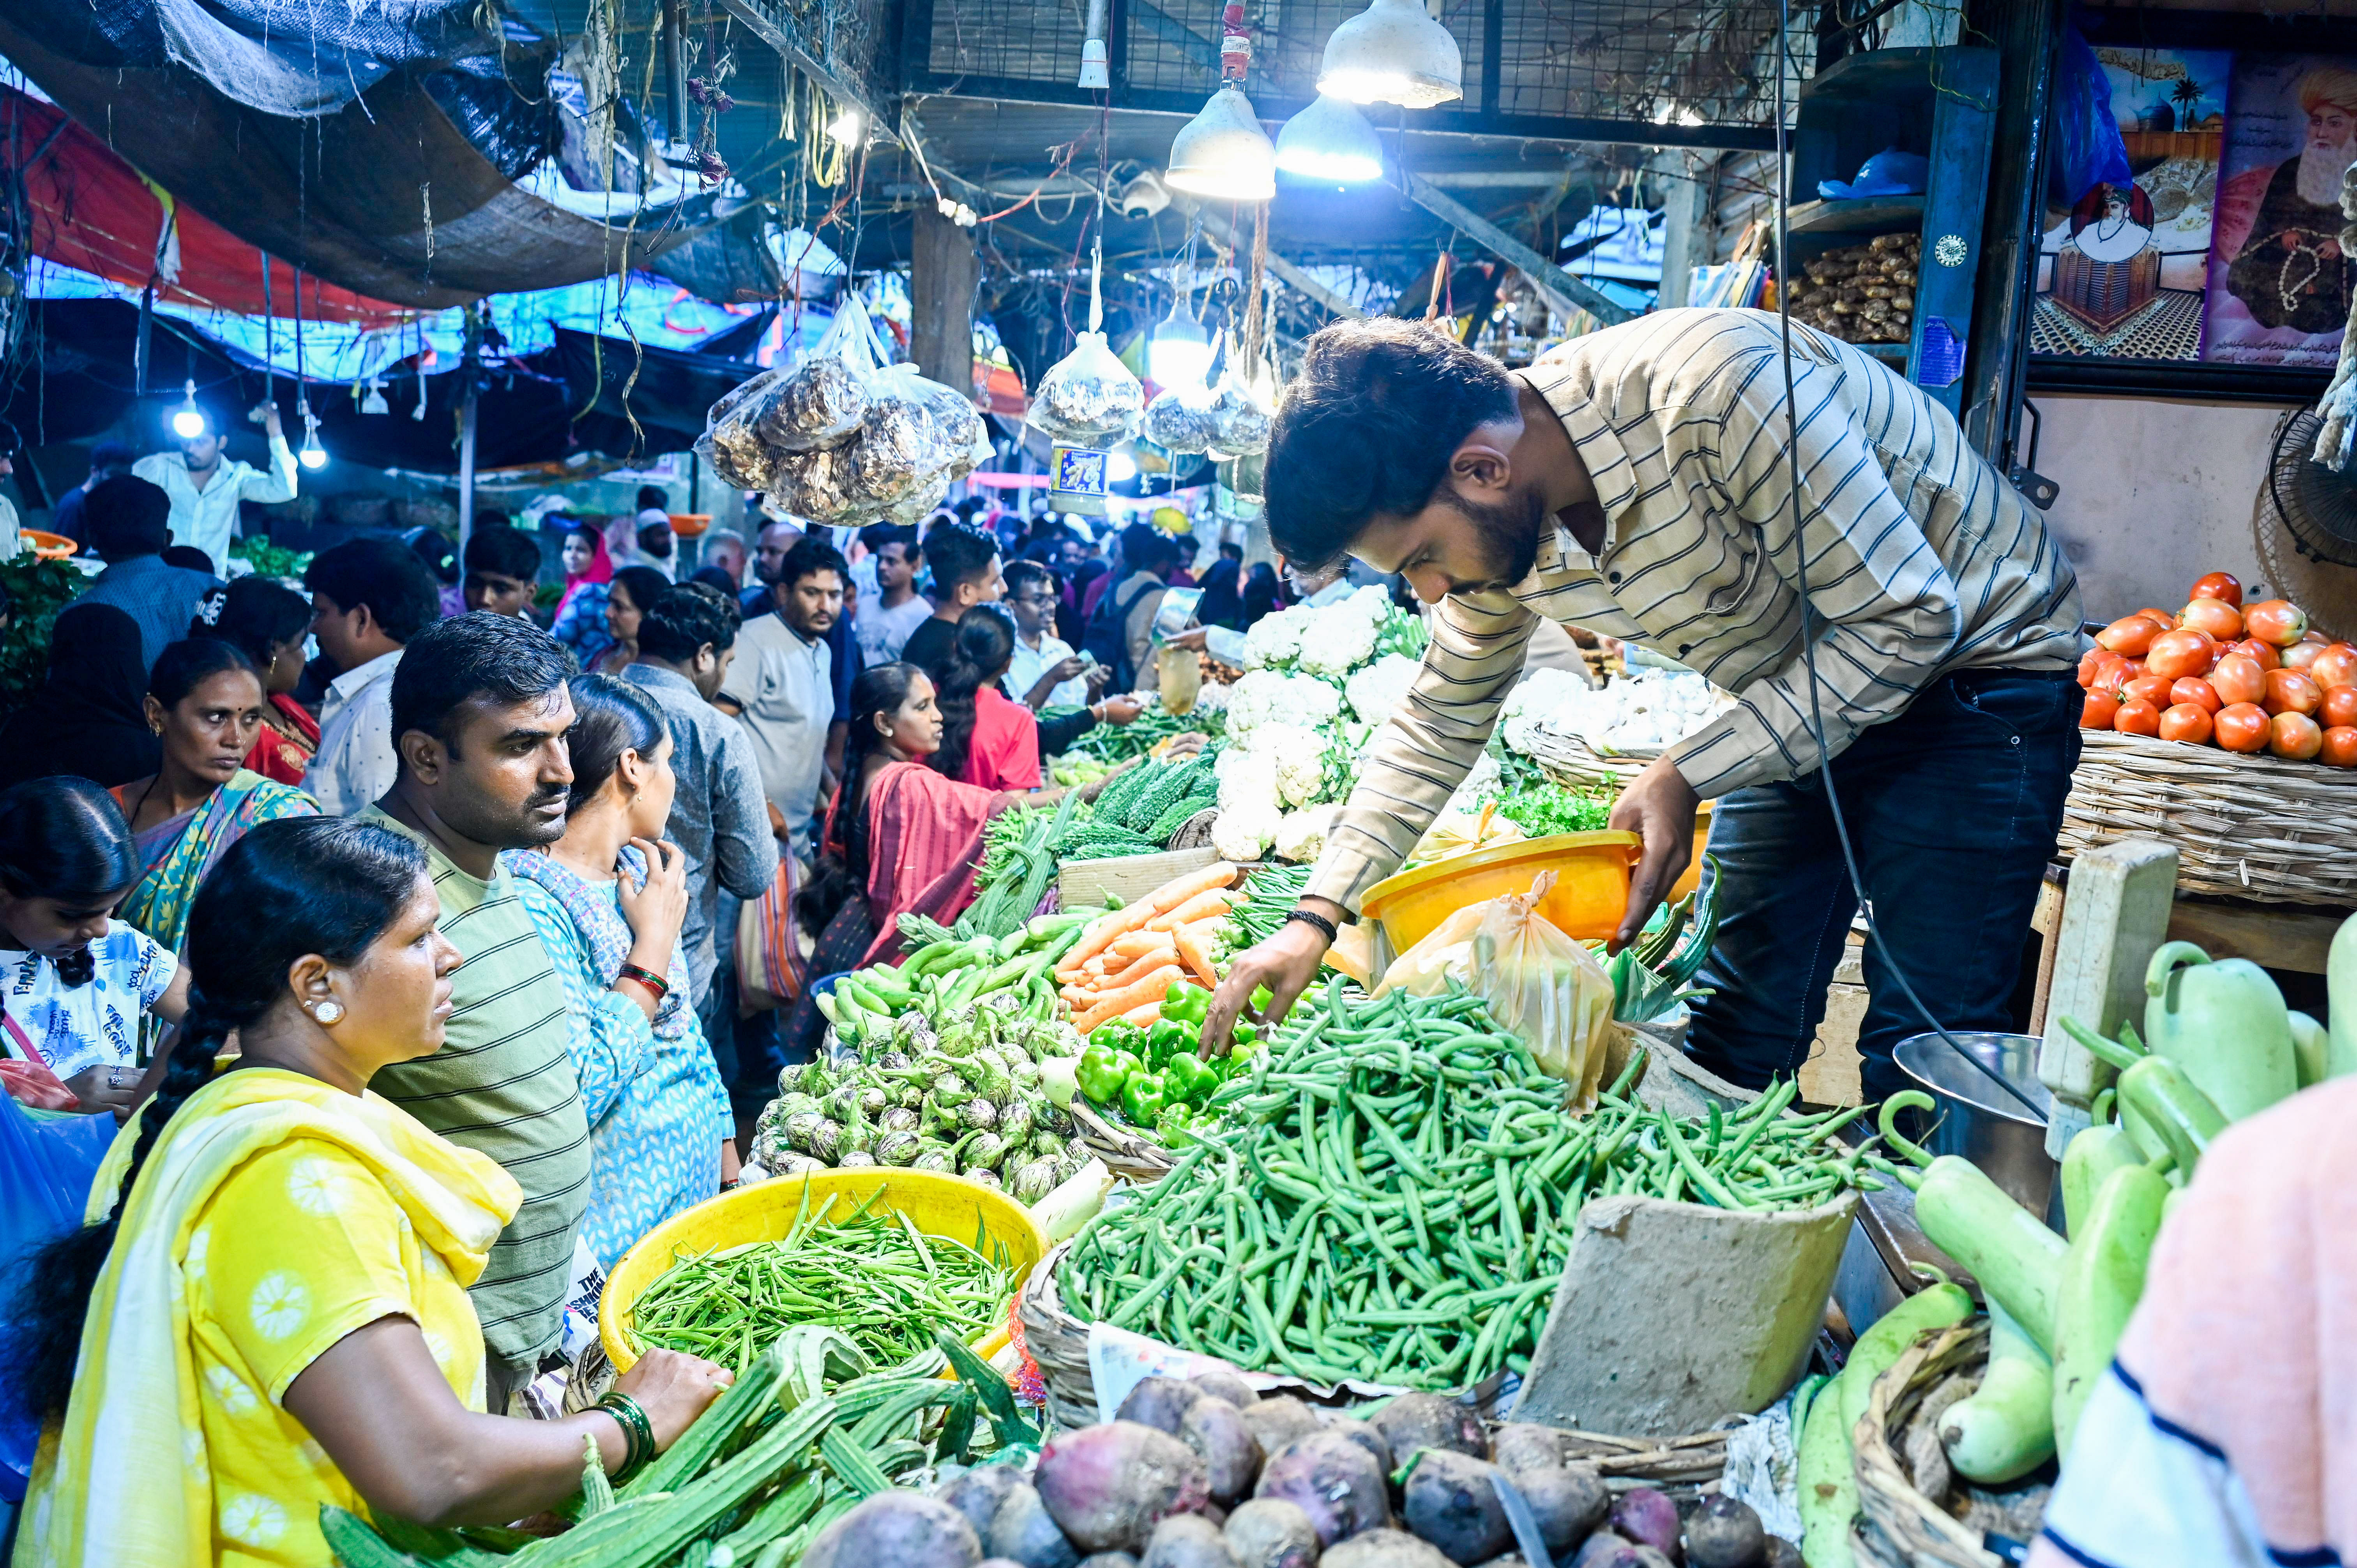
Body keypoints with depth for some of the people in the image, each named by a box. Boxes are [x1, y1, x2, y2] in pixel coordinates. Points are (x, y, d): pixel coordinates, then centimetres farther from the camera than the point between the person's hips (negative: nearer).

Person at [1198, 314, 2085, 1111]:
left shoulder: (1716, 391, -35)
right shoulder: (1498, 519, -12)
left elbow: (1907, 616, -27)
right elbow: (1439, 725, 3)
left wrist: (1686, 777, -29)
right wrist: (1316, 918, -4)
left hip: (1974, 672, -6)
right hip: (1799, 706, 6)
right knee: (1737, 1034, 7)